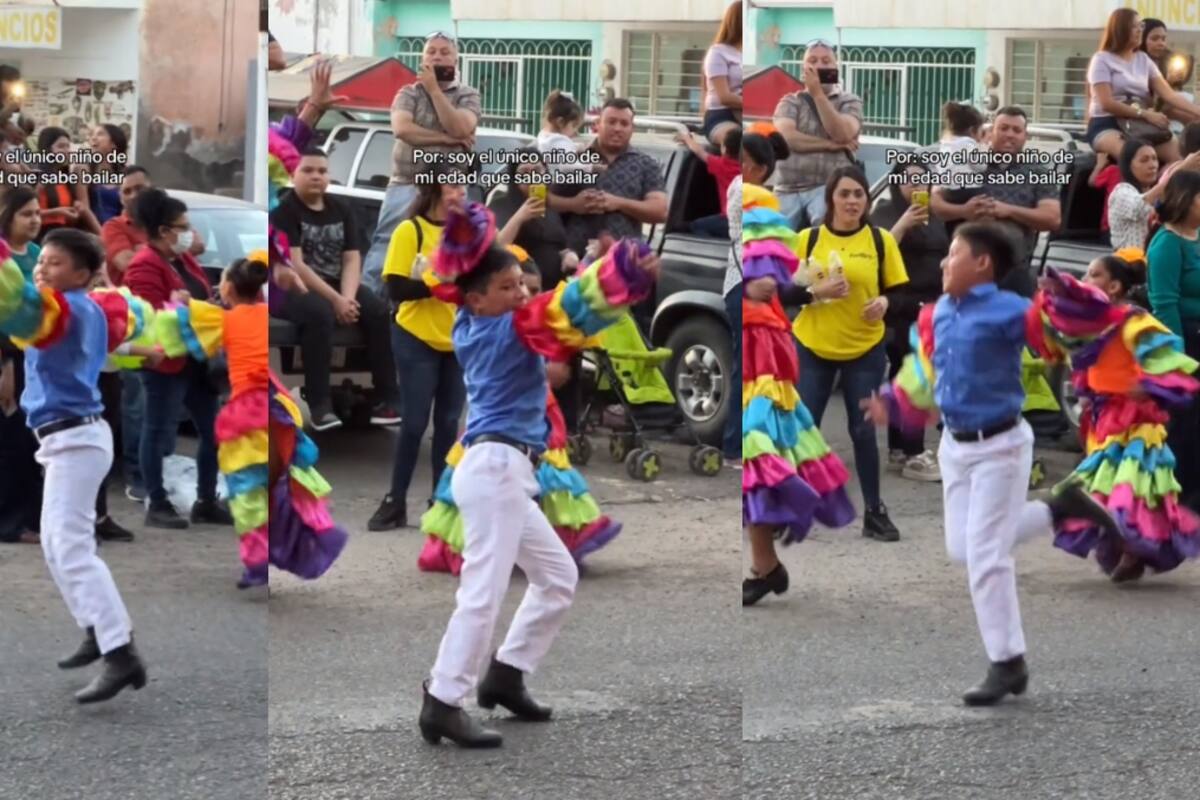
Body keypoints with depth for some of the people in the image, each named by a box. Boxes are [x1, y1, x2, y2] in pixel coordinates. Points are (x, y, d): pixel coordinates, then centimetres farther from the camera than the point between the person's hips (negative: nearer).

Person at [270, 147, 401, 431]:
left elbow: (352, 259, 3)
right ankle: (320, 405, -35)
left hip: (336, 285, 6)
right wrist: (335, 299, -24)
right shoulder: (284, 210, -8)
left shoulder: (341, 210, 11)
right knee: (319, 314, -37)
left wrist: (347, 297, -17)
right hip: (293, 286, -6)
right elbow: (295, 265, -18)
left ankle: (388, 399, -18)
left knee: (378, 311, -19)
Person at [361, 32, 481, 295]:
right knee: (383, 249, -5)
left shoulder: (468, 96, 7)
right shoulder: (408, 93, 7)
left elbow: (460, 128, -13)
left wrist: (434, 89, -9)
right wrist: (447, 139, -13)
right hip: (405, 187, 0)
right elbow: (402, 128, -12)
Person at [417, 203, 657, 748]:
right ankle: (442, 705, -15)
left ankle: (504, 677, 20)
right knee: (482, 592, -13)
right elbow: (564, 311, -25)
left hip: (500, 474, 10)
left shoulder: (469, 329, 11)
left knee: (558, 578, 19)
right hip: (495, 470, -10)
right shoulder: (512, 328, -10)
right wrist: (625, 275, -37)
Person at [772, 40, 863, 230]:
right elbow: (786, 137, -6)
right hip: (788, 189, 3)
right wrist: (830, 145, -9)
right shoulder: (790, 102, 13)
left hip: (830, 187, -3)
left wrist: (818, 93, -10)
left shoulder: (849, 102, 10)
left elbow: (842, 134, -10)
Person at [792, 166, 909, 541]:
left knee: (863, 430, 4)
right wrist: (817, 291, -20)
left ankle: (874, 511, 17)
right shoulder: (808, 239, -3)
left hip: (865, 349, 0)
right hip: (812, 347, 0)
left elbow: (899, 290, 2)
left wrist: (885, 302, -20)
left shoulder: (881, 239, -2)